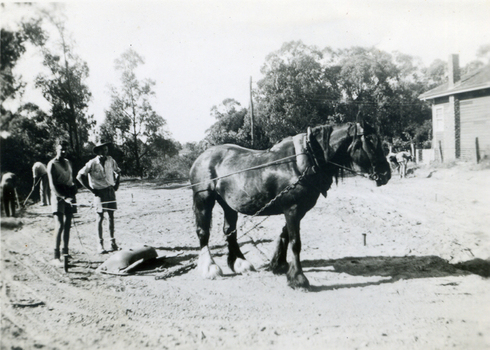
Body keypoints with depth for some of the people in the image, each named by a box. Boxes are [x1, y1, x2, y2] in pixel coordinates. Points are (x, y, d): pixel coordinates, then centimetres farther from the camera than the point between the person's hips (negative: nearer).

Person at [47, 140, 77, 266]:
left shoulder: (68, 163, 15)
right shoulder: (52, 164, -7)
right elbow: (52, 185, -14)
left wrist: (72, 194, 9)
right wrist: (64, 197, -26)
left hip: (69, 195, 7)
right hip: (58, 196, -7)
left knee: (67, 225, 9)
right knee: (59, 225, -16)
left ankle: (65, 252, 18)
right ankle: (56, 257, -17)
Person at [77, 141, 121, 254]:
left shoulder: (110, 160, 3)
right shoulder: (92, 163, -10)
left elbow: (117, 171, 20)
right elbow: (80, 176, -9)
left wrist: (116, 185, 9)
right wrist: (91, 190, -9)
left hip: (110, 190, 4)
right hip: (99, 192, -4)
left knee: (111, 216, 7)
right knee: (100, 217, -2)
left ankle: (112, 242, 13)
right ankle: (100, 244, 5)